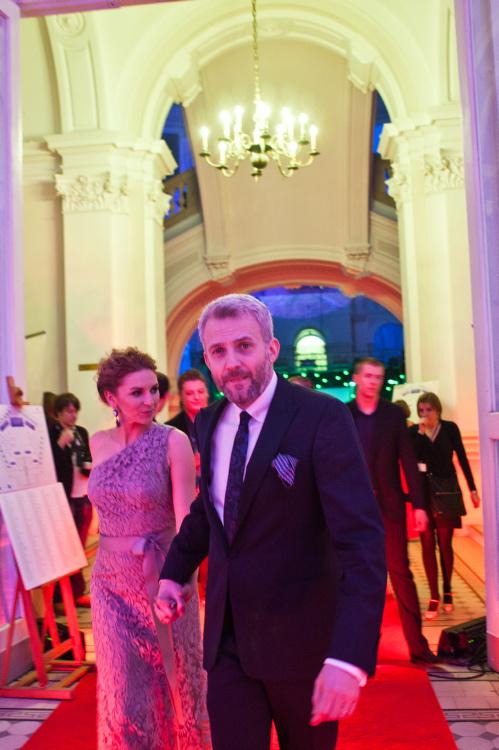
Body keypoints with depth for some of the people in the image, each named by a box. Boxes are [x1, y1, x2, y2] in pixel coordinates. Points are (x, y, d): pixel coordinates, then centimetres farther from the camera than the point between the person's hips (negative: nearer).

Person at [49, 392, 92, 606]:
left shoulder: (82, 432, 9)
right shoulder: (50, 433, -7)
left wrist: (90, 466, -6)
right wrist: (61, 443, -23)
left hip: (84, 496, 6)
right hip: (64, 497, -6)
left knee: (79, 546, 13)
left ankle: (76, 592, 24)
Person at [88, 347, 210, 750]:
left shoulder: (173, 441, -13)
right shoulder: (99, 443, 2)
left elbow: (185, 519, -18)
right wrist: (118, 556, 11)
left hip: (162, 575, -3)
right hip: (112, 580, 3)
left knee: (174, 681, 15)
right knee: (123, 692, 9)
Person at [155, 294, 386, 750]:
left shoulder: (323, 417, -18)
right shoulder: (209, 423, 2)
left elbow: (362, 539, -24)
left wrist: (350, 656, -33)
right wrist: (174, 572, 3)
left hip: (301, 638, -3)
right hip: (227, 636, 4)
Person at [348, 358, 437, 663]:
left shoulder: (394, 414, 3)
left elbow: (408, 460, 1)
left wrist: (419, 504, -5)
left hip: (389, 505, 0)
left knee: (401, 573, 3)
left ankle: (417, 645, 10)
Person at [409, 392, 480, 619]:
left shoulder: (450, 428, -2)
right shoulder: (414, 431, 0)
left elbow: (462, 458, 2)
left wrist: (472, 489, 1)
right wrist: (421, 432, -18)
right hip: (423, 493, 1)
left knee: (444, 544, 5)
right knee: (427, 545, 1)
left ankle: (447, 592, 21)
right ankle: (434, 596, 6)